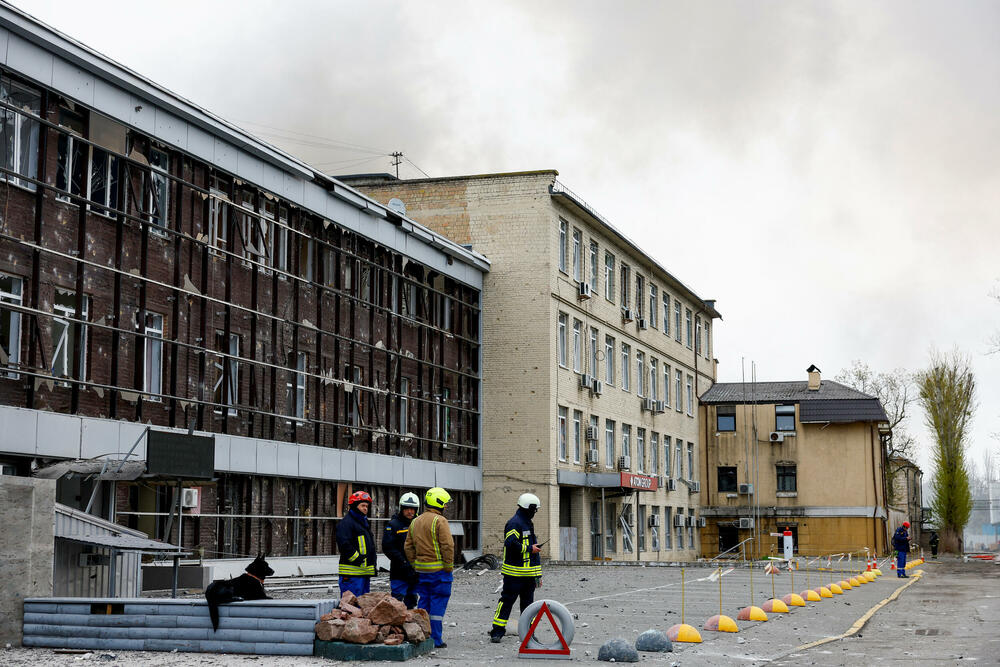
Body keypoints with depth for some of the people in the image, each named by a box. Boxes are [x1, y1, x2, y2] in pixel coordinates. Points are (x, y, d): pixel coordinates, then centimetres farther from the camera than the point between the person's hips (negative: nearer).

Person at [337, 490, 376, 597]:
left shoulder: (364, 522, 24)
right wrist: (358, 560, -20)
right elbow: (344, 545, -20)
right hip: (352, 572, -10)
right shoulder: (346, 523, -9)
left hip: (365, 571, 10)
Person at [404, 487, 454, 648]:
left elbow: (408, 547, 14)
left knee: (424, 603, 13)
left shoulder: (415, 522, 12)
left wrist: (415, 566, 16)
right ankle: (435, 639, -1)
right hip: (439, 569, -7)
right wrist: (449, 567, -8)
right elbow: (448, 546, -16)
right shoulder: (440, 521, -11)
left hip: (421, 569, 7)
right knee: (438, 604, -1)